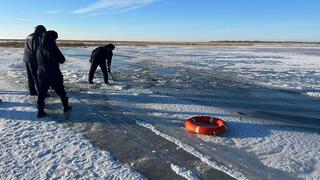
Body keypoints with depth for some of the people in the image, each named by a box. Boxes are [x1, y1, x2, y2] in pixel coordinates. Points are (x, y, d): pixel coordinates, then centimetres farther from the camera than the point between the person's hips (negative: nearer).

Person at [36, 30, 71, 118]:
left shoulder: (39, 48, 4)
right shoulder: (53, 48, -17)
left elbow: (39, 61, 17)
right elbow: (62, 60, -11)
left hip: (42, 75, 5)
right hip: (54, 75, -5)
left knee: (42, 93, 9)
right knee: (61, 92, 13)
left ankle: (40, 111, 8)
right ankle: (66, 107, 26)